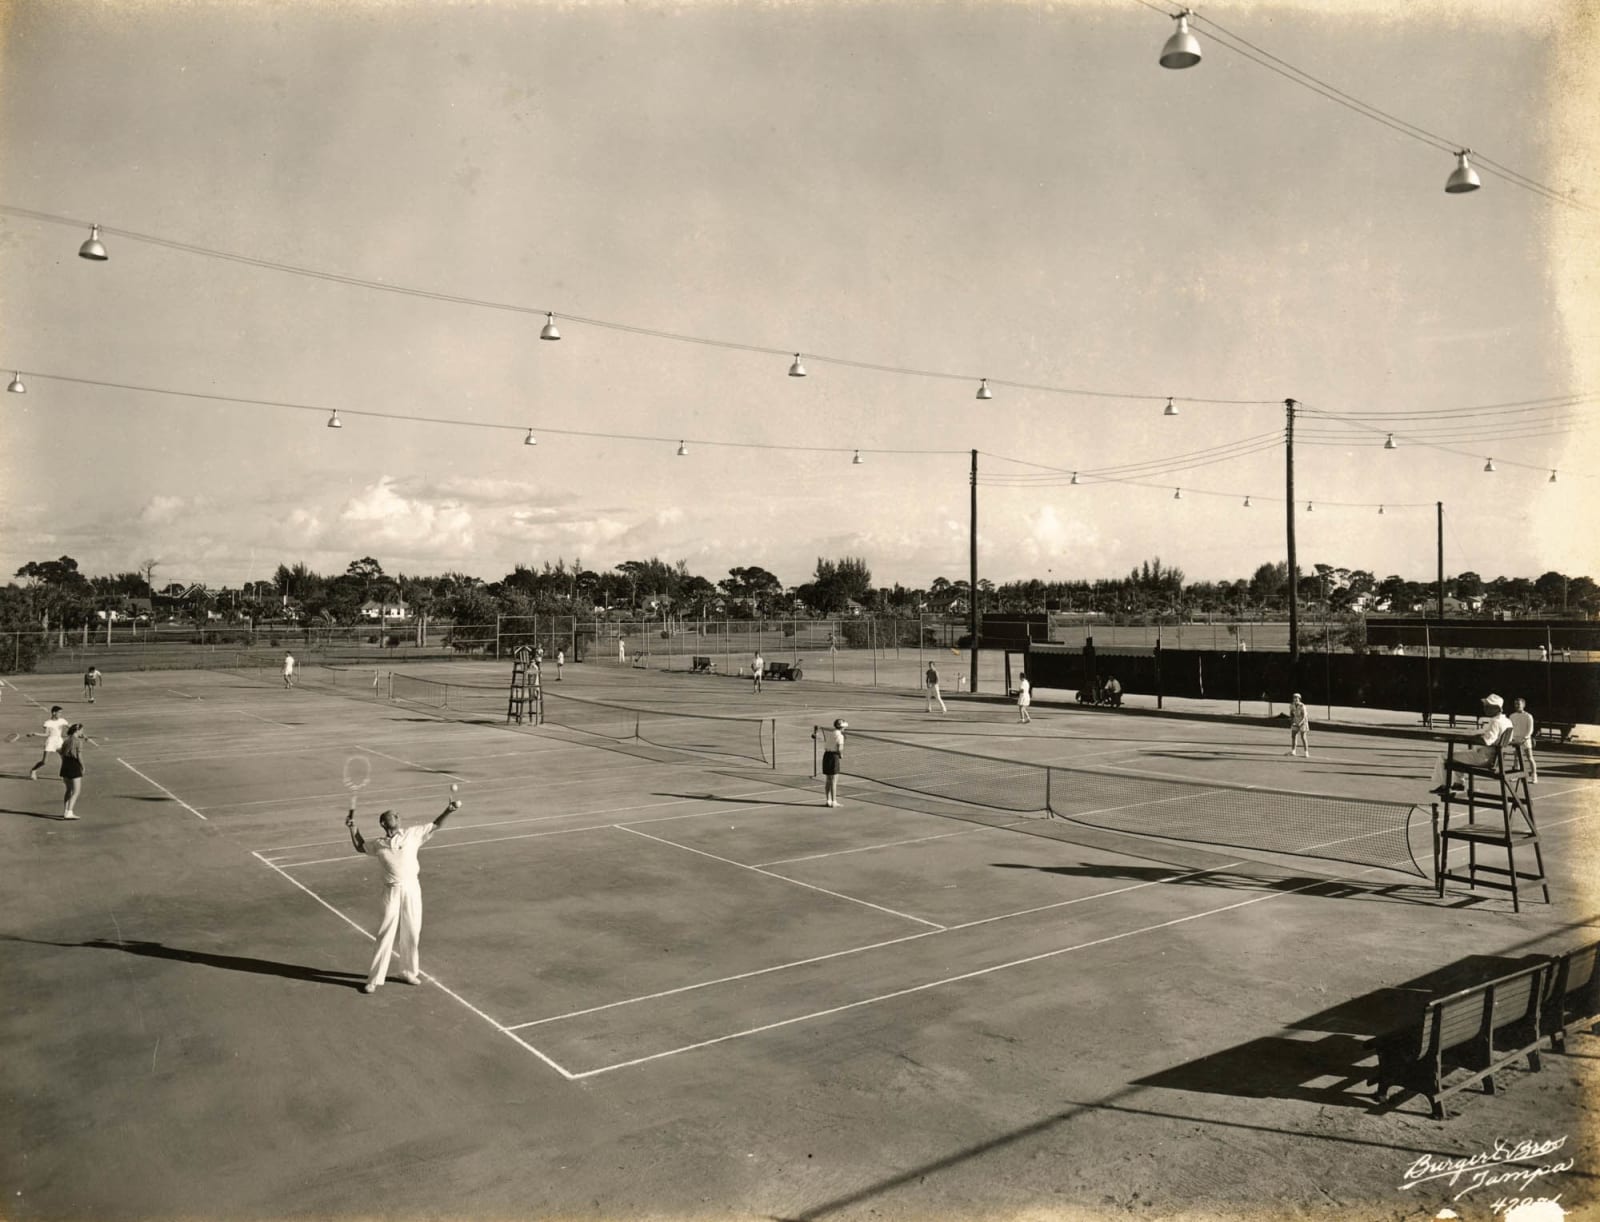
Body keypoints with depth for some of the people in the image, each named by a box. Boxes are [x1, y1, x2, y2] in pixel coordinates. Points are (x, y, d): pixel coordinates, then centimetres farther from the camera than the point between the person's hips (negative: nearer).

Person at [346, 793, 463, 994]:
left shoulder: (412, 834, 2)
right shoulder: (379, 845, 3)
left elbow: (435, 825, 3)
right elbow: (360, 847, 22)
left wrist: (448, 811, -13)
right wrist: (353, 828, 10)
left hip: (412, 889, 1)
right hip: (392, 892, -1)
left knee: (412, 933, 9)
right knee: (386, 935, 0)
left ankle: (409, 972, 26)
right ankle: (374, 979, 9)